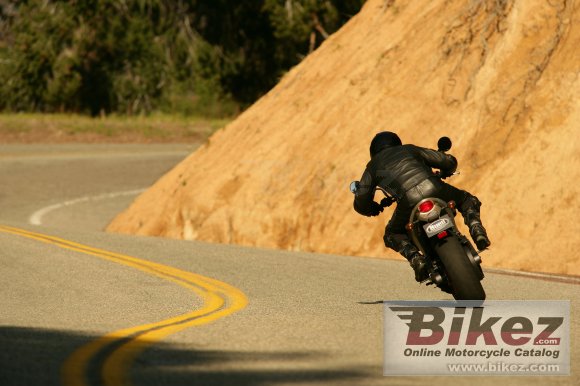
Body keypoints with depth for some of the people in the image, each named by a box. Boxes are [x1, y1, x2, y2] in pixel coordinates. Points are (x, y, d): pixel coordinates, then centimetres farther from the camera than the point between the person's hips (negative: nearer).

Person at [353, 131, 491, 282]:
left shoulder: (373, 166, 27)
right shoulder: (409, 149, 30)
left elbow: (361, 203, 21)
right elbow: (450, 161, 30)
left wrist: (373, 209, 45)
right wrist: (443, 173, 54)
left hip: (409, 201, -1)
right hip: (434, 190, 2)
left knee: (392, 235, 25)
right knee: (467, 200, 30)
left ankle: (416, 258, -3)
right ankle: (477, 231, 1)